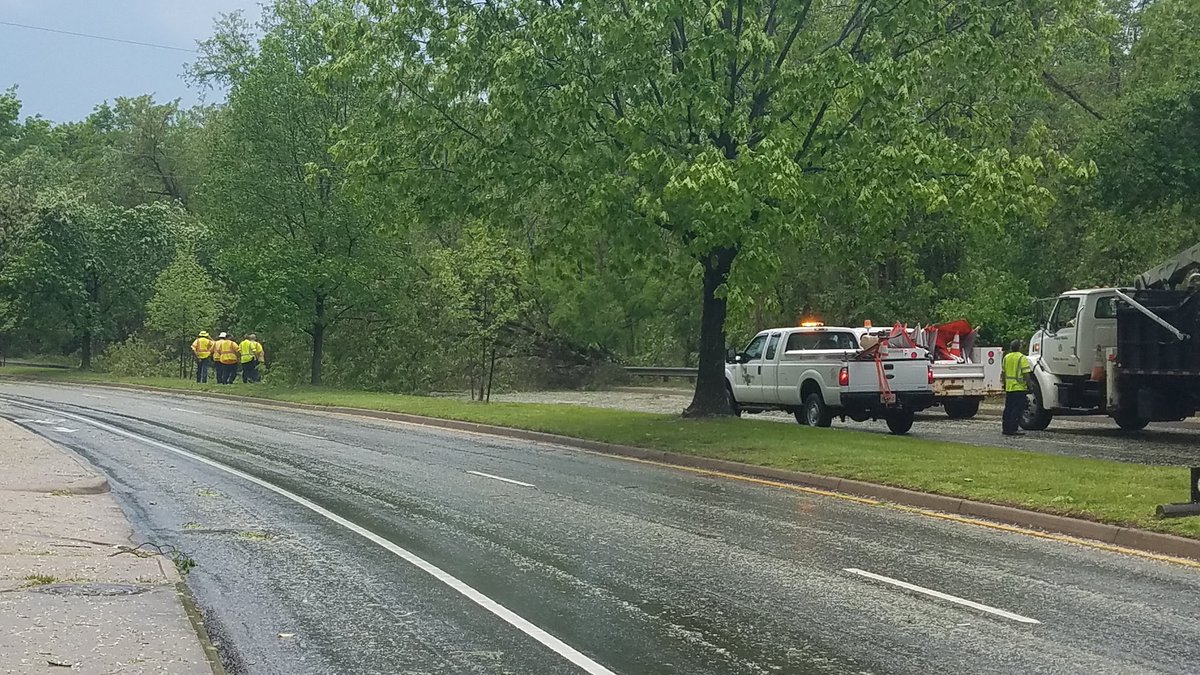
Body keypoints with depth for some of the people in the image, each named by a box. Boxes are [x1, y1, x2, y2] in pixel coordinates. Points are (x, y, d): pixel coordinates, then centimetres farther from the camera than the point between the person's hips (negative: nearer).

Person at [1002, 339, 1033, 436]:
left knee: (1008, 409, 13)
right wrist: (1029, 385, -7)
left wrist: (1004, 384, 25)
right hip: (1019, 388, -6)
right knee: (1017, 409, -3)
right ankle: (1012, 430, -6)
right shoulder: (1022, 358, -11)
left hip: (1009, 388, 6)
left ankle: (1005, 428, 16)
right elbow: (1026, 373, -14)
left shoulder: (1006, 357, 9)